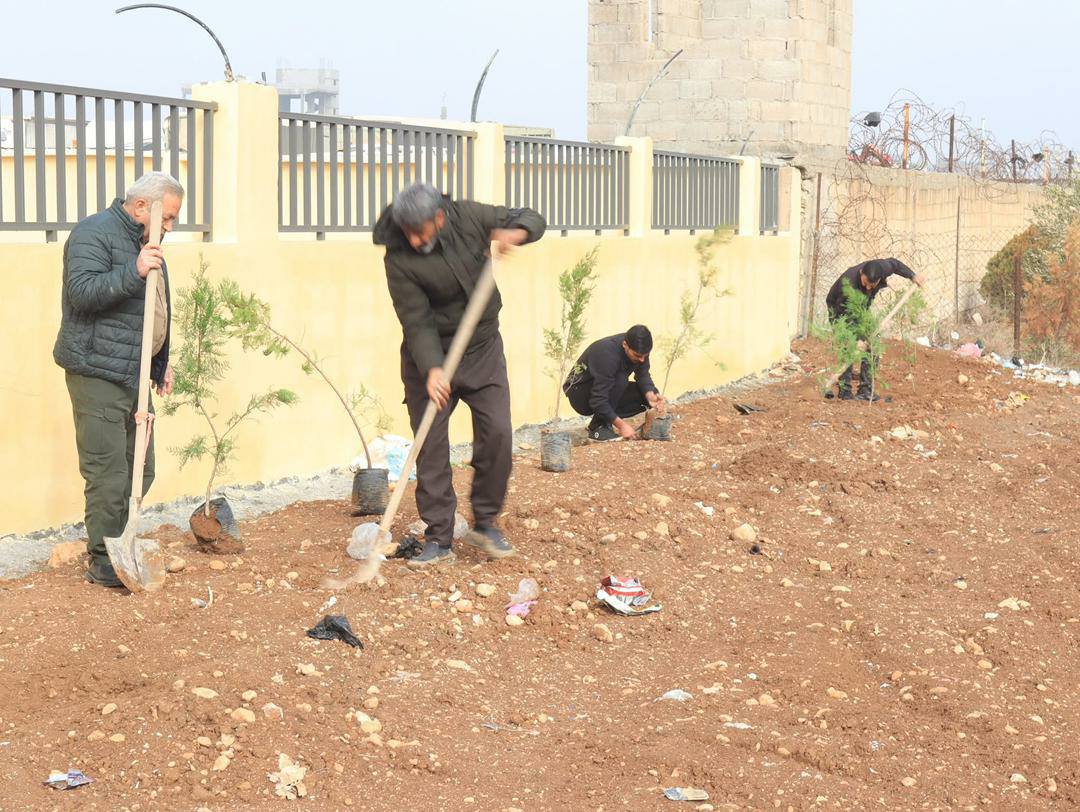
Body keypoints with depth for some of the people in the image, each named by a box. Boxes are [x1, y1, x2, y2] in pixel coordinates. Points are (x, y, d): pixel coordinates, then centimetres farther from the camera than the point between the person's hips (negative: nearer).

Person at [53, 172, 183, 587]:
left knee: (140, 471, 11)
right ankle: (104, 564, 3)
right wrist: (133, 272, -31)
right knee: (108, 476, -7)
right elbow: (81, 292, -23)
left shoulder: (143, 242, 20)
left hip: (135, 377, 9)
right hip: (98, 377, -9)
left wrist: (162, 362, 27)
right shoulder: (94, 233, -10)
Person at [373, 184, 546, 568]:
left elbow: (532, 219, 0)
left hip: (483, 349, 3)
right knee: (431, 445, -4)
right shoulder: (399, 259, -20)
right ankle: (439, 540, 4)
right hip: (429, 357, -2)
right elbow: (416, 321, -22)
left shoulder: (469, 217, -11)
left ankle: (485, 523, 12)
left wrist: (516, 231, -24)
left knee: (497, 434, -5)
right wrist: (432, 370, -36)